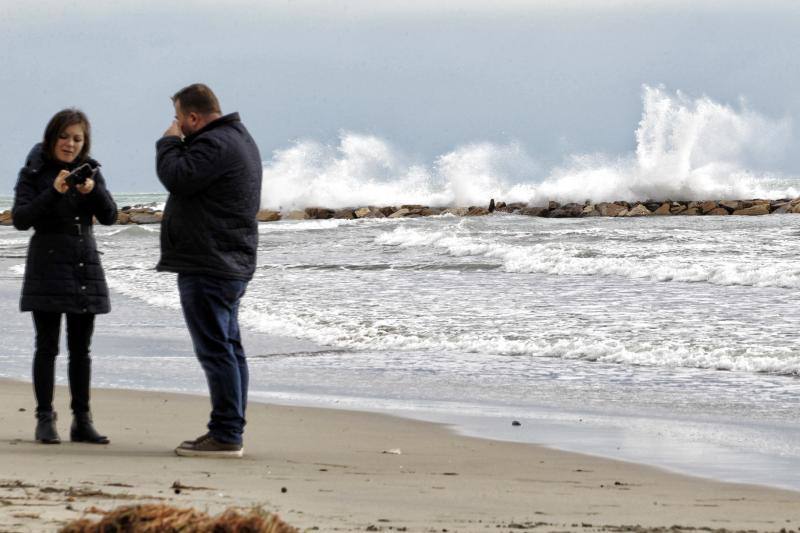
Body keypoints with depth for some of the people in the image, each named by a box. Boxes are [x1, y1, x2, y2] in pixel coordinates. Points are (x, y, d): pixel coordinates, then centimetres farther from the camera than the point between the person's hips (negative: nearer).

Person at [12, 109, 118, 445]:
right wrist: (54, 192, -22)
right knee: (47, 347, -4)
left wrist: (92, 190, -16)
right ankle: (45, 420, -3)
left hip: (85, 266, 4)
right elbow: (20, 219, -12)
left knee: (81, 349, 6)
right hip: (48, 266, -4)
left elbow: (109, 216, 2)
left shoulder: (90, 171, 10)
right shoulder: (34, 173, -1)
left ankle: (82, 421, 8)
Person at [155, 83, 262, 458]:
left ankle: (225, 435, -11)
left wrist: (169, 142, -7)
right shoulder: (238, 139, 17)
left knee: (215, 349, -10)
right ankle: (228, 431, 18)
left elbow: (176, 178, -22)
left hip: (208, 266, -11)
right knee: (229, 347, 13)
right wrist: (177, 145, 10)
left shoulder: (214, 145, -17)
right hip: (232, 263, 11)